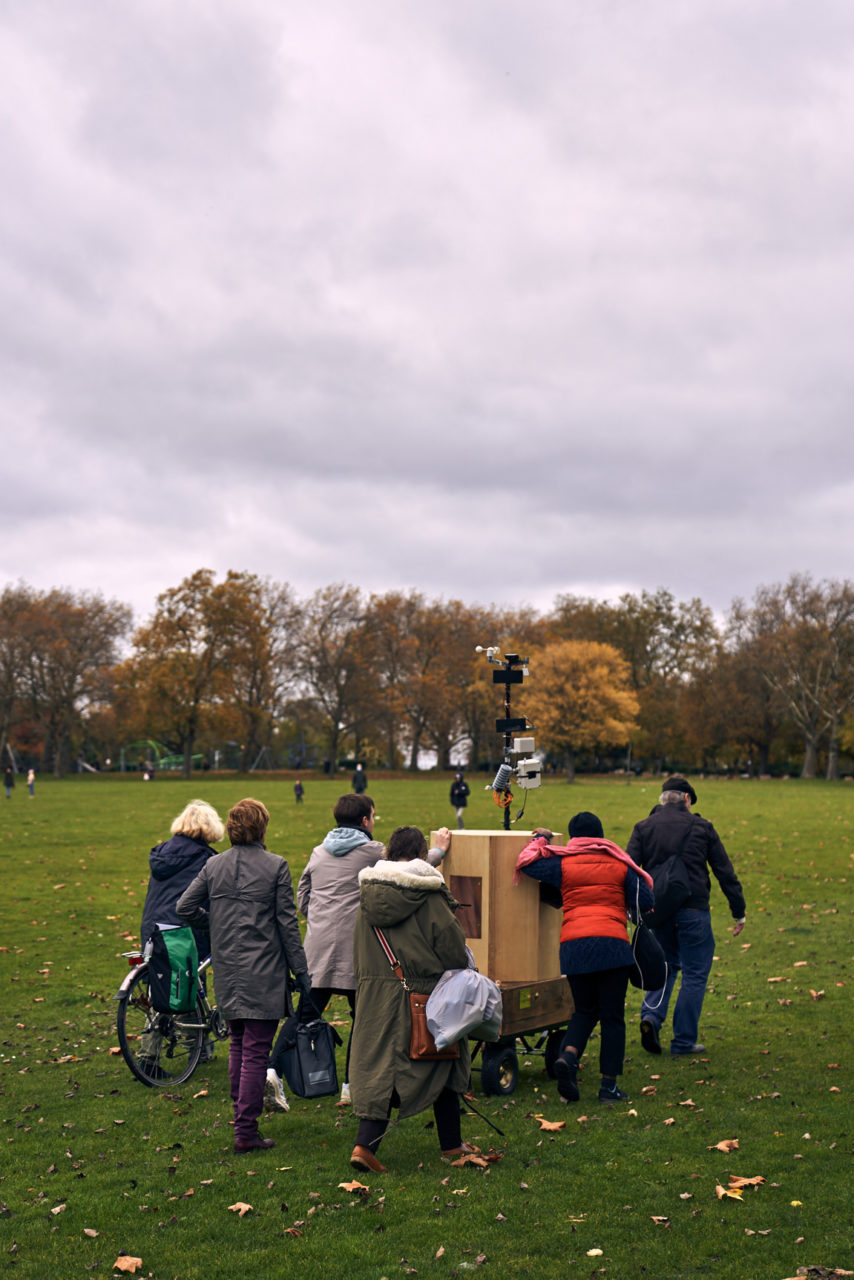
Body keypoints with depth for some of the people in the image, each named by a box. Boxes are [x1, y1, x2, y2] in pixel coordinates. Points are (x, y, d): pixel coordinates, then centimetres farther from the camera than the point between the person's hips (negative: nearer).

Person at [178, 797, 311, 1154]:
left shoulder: (213, 866, 3)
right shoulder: (275, 866, -9)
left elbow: (185, 906, 3)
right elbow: (287, 923, -8)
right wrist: (301, 973, -1)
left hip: (227, 971, 5)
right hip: (263, 972, -5)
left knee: (237, 1045, 19)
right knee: (256, 1051, 0)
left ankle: (241, 1117, 27)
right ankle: (247, 1131, 2)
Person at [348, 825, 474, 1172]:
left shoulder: (367, 894, 5)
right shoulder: (428, 895, -12)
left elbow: (358, 953, 12)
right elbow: (454, 949, -9)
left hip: (376, 995, 4)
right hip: (422, 996, -4)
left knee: (380, 1068, 7)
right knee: (442, 1064, 13)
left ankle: (365, 1144, -6)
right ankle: (451, 1144, 24)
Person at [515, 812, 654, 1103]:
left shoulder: (562, 864, 7)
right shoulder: (619, 865, 9)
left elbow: (525, 862, 11)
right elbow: (645, 902, 8)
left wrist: (540, 839, 27)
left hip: (573, 946, 1)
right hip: (613, 944, -1)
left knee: (585, 1010, 18)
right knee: (612, 1016, 7)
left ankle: (568, 1055, -7)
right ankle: (609, 1085, 8)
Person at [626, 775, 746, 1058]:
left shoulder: (643, 828, 4)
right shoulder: (701, 828, 0)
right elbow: (725, 873, 3)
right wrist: (739, 912, 9)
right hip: (693, 910, -3)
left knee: (666, 964, 22)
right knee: (695, 974, 8)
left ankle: (651, 1015, -1)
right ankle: (683, 1041, 10)